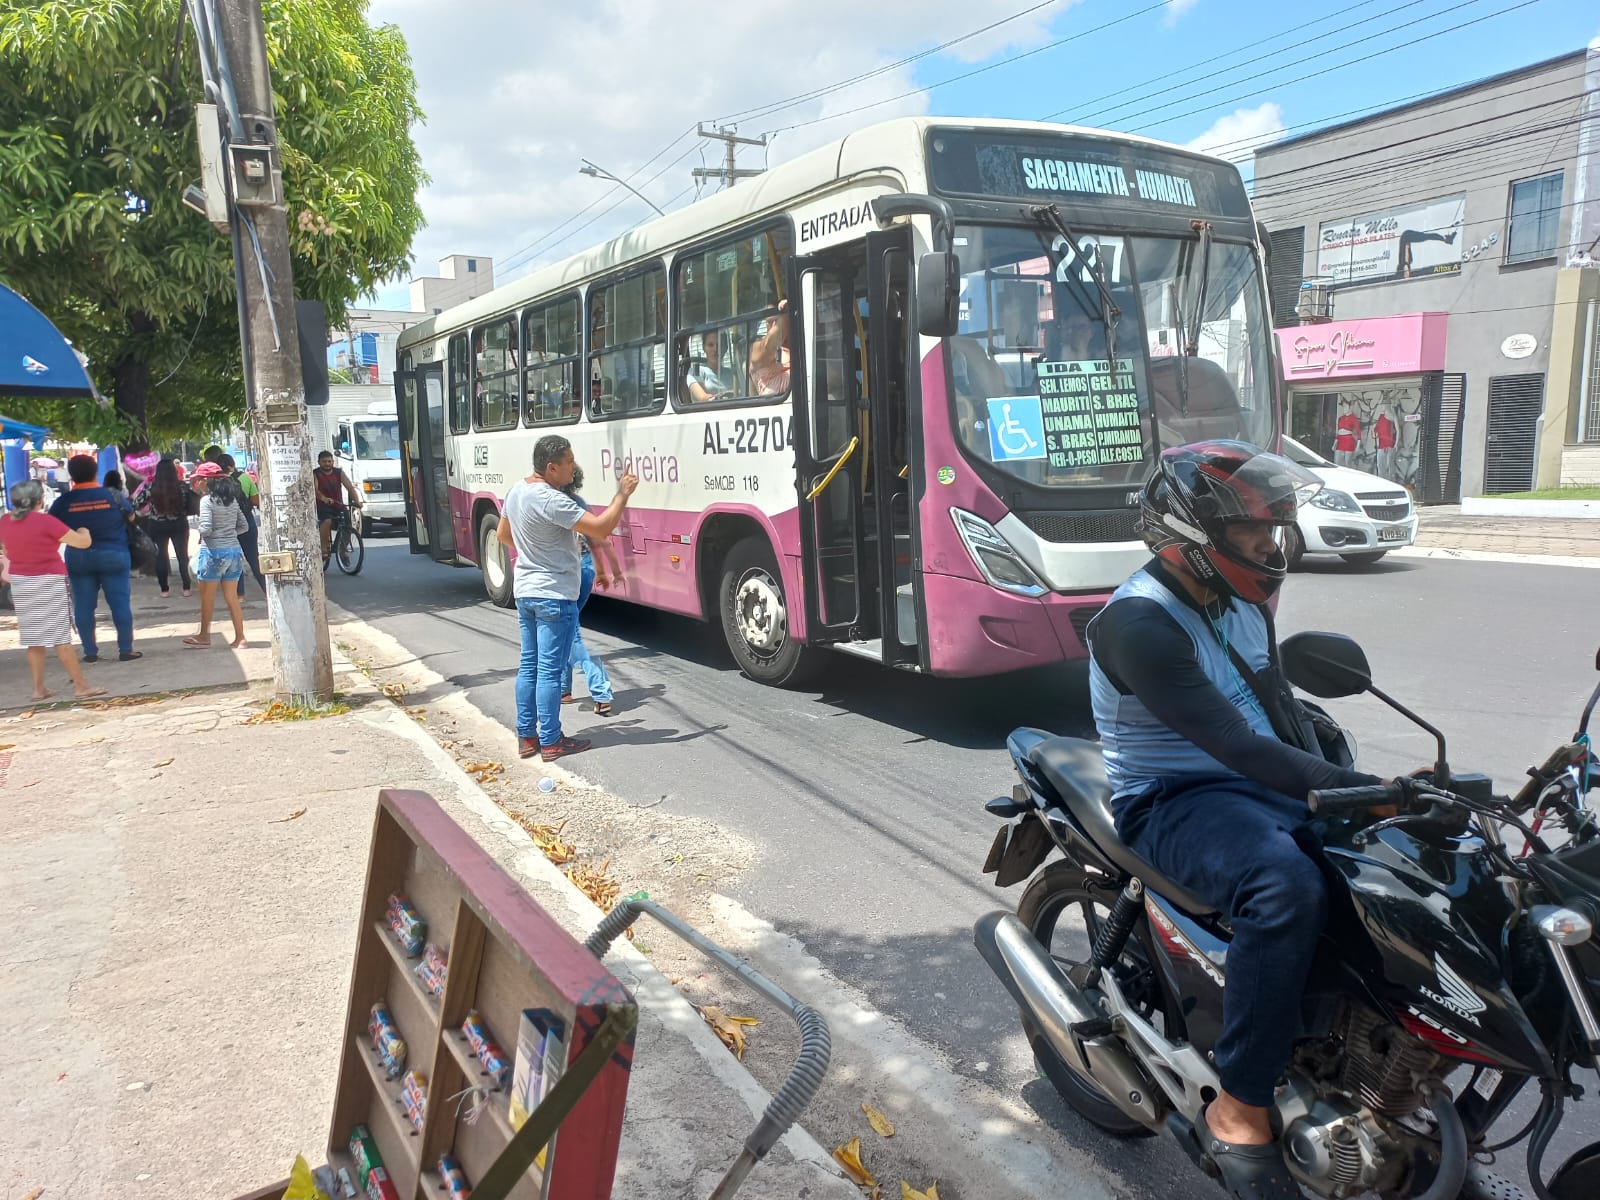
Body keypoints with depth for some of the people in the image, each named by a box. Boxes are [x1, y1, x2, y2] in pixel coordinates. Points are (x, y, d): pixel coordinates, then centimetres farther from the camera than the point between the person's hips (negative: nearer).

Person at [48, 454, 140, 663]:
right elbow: (131, 518, 10)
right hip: (114, 555, -1)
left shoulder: (63, 502, -5)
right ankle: (126, 650, 4)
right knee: (120, 603, 3)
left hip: (77, 558, 1)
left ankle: (90, 651, 12)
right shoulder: (113, 496, -6)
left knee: (83, 606, 9)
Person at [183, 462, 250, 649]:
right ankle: (240, 638, 7)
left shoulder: (207, 500, -12)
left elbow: (206, 528, -19)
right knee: (232, 597, 9)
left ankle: (204, 635, 23)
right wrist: (228, 533, 11)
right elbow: (244, 525, 11)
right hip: (234, 551, 6)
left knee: (207, 597, 10)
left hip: (213, 552, -6)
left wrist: (200, 532, 1)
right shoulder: (232, 499, 7)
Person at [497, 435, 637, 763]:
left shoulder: (516, 491, 6)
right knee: (550, 670, -2)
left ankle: (526, 737, 20)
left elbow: (503, 534, 21)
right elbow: (601, 528, -26)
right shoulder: (552, 500, -24)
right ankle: (550, 743, 6)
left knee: (529, 665, 14)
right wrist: (623, 494, -15)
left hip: (525, 591, 9)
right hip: (554, 596, -9)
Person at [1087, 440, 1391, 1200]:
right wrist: (1351, 789, -33)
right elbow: (1230, 741, -28)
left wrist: (1353, 782, -3)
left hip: (1259, 783, 9)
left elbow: (1278, 715, 11)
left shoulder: (1243, 604, 9)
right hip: (1170, 802, -9)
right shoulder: (1138, 622, -21)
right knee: (1286, 887, -35)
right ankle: (1238, 1113, -21)